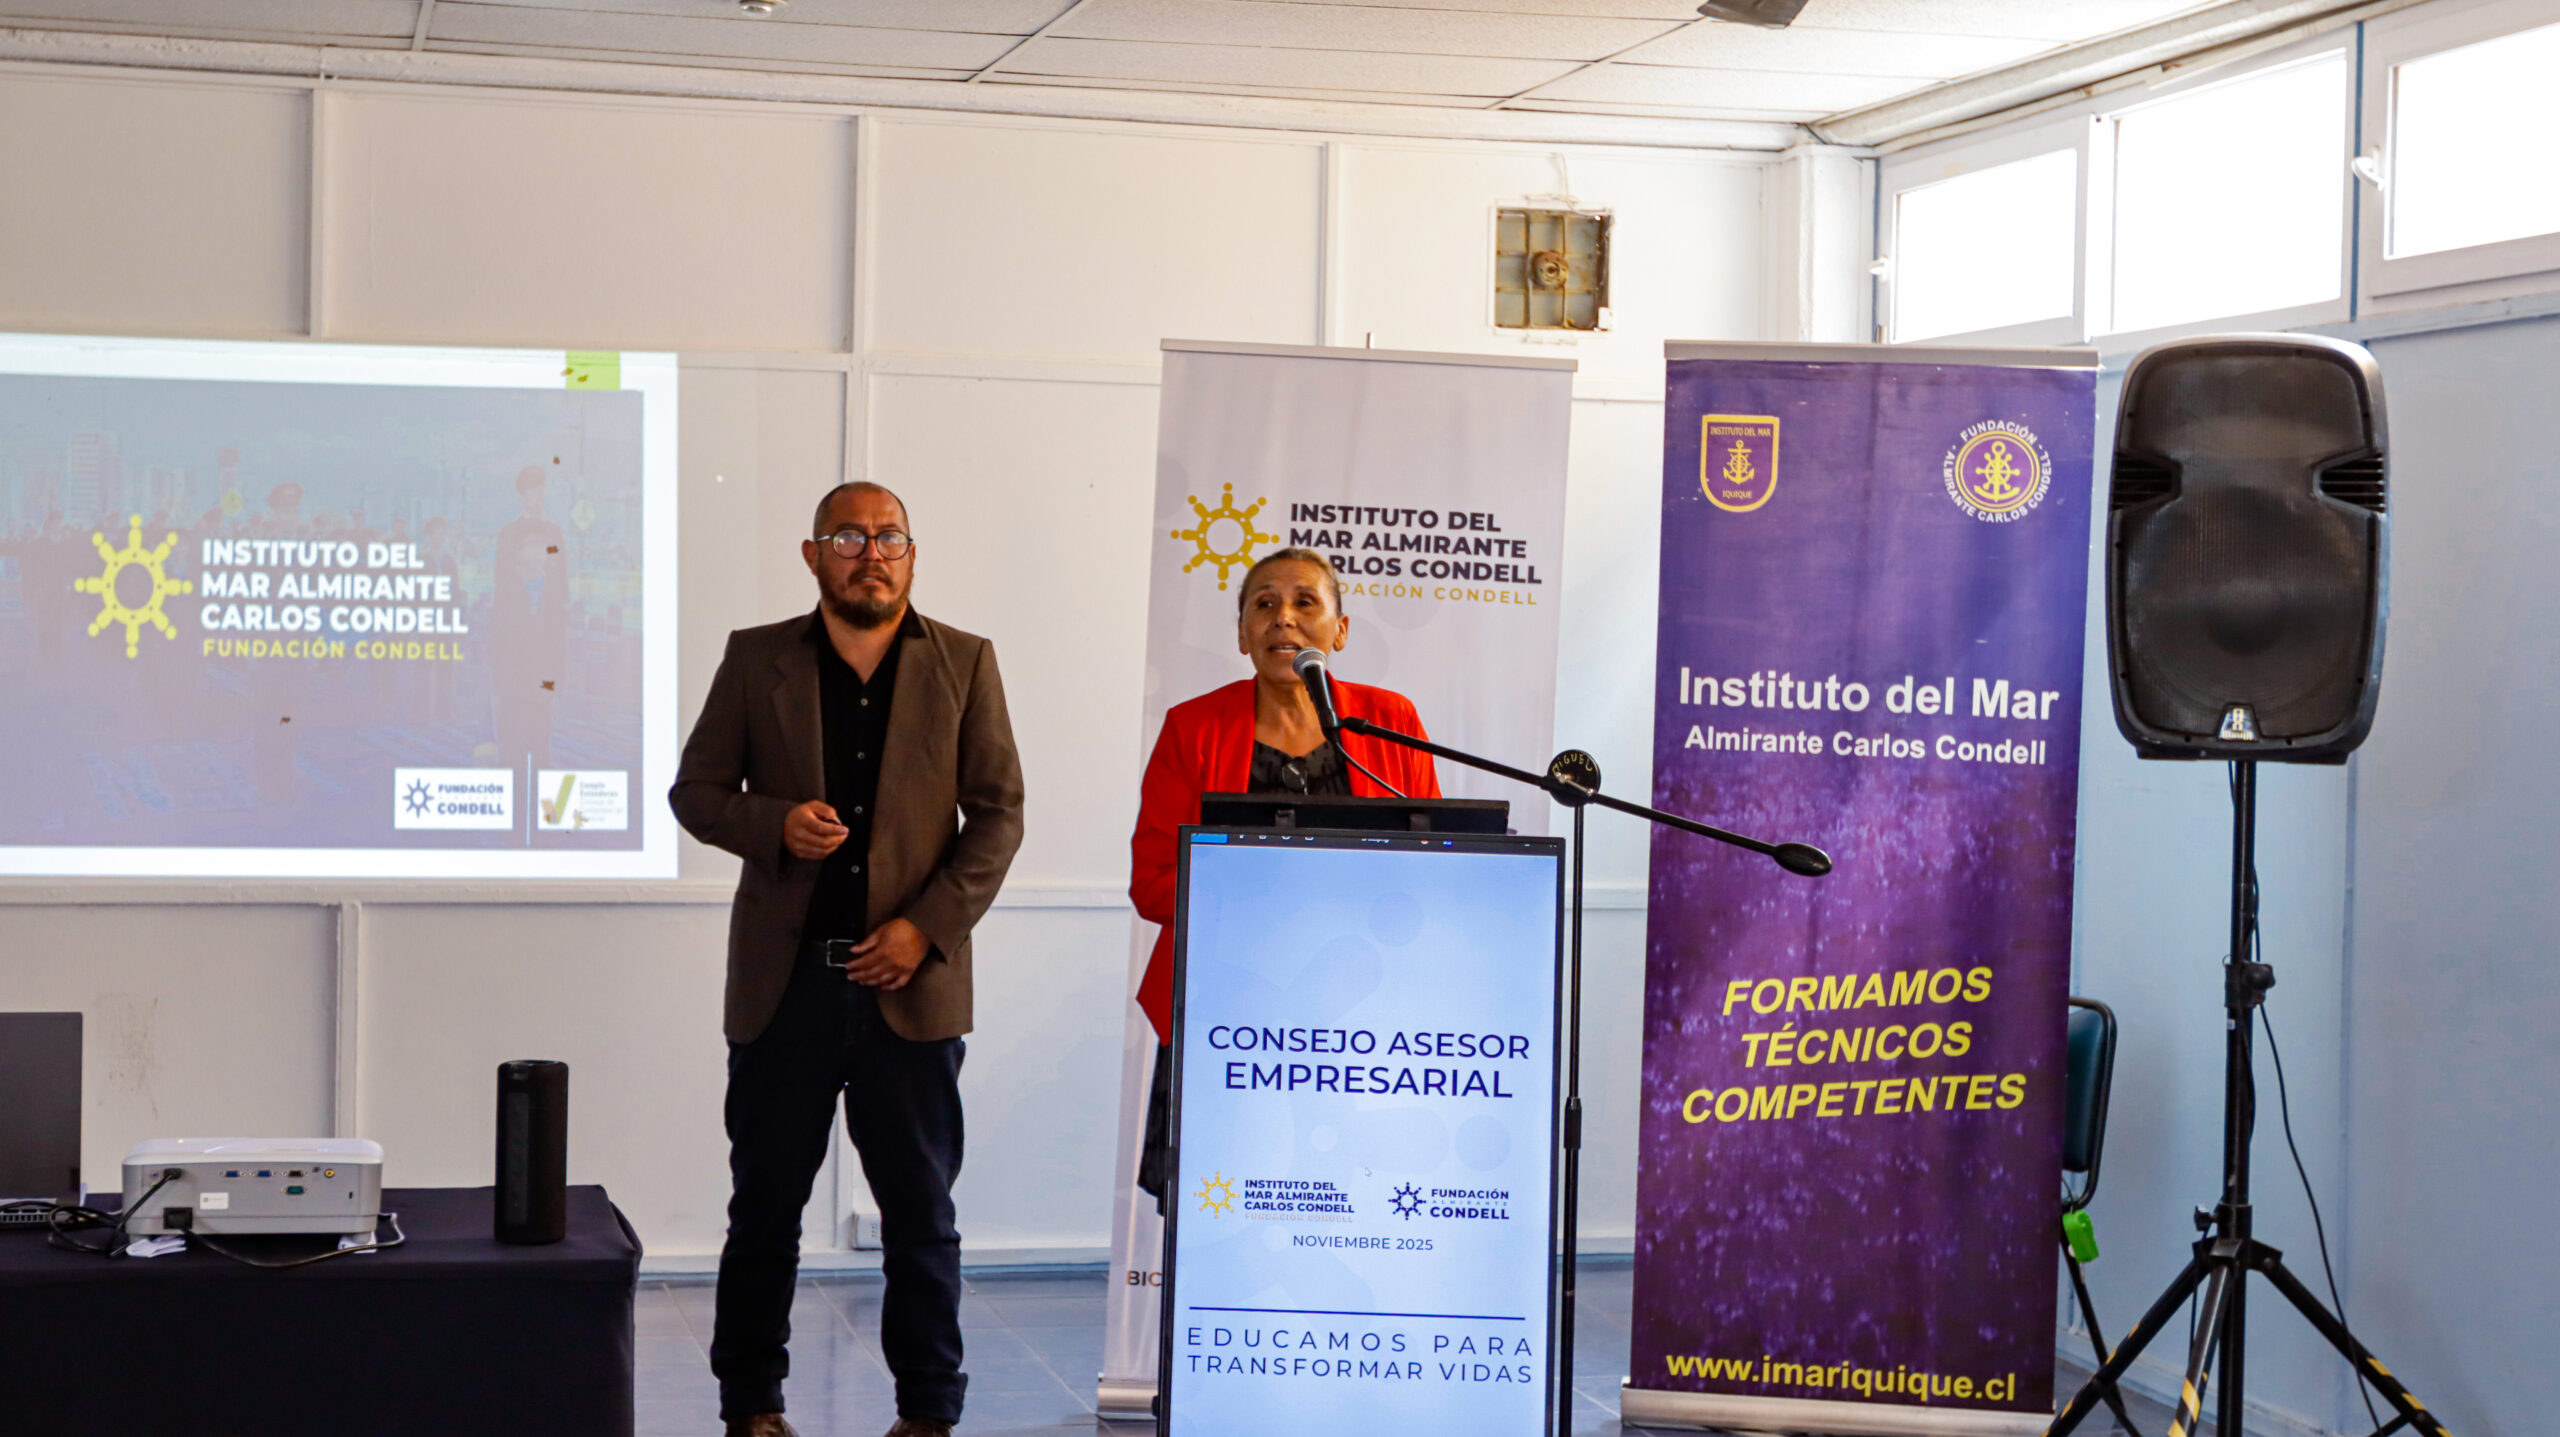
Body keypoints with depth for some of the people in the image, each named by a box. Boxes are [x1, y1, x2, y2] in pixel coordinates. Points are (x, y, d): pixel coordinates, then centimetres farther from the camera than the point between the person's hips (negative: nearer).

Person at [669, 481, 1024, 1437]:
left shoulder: (963, 664, 5)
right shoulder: (756, 660, 7)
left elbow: (998, 814, 3)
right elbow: (693, 791, 8)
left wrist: (927, 927, -9)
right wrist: (775, 824, -13)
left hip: (910, 982, 0)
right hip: (784, 982, 0)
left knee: (921, 1212, 4)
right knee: (765, 1205, 7)